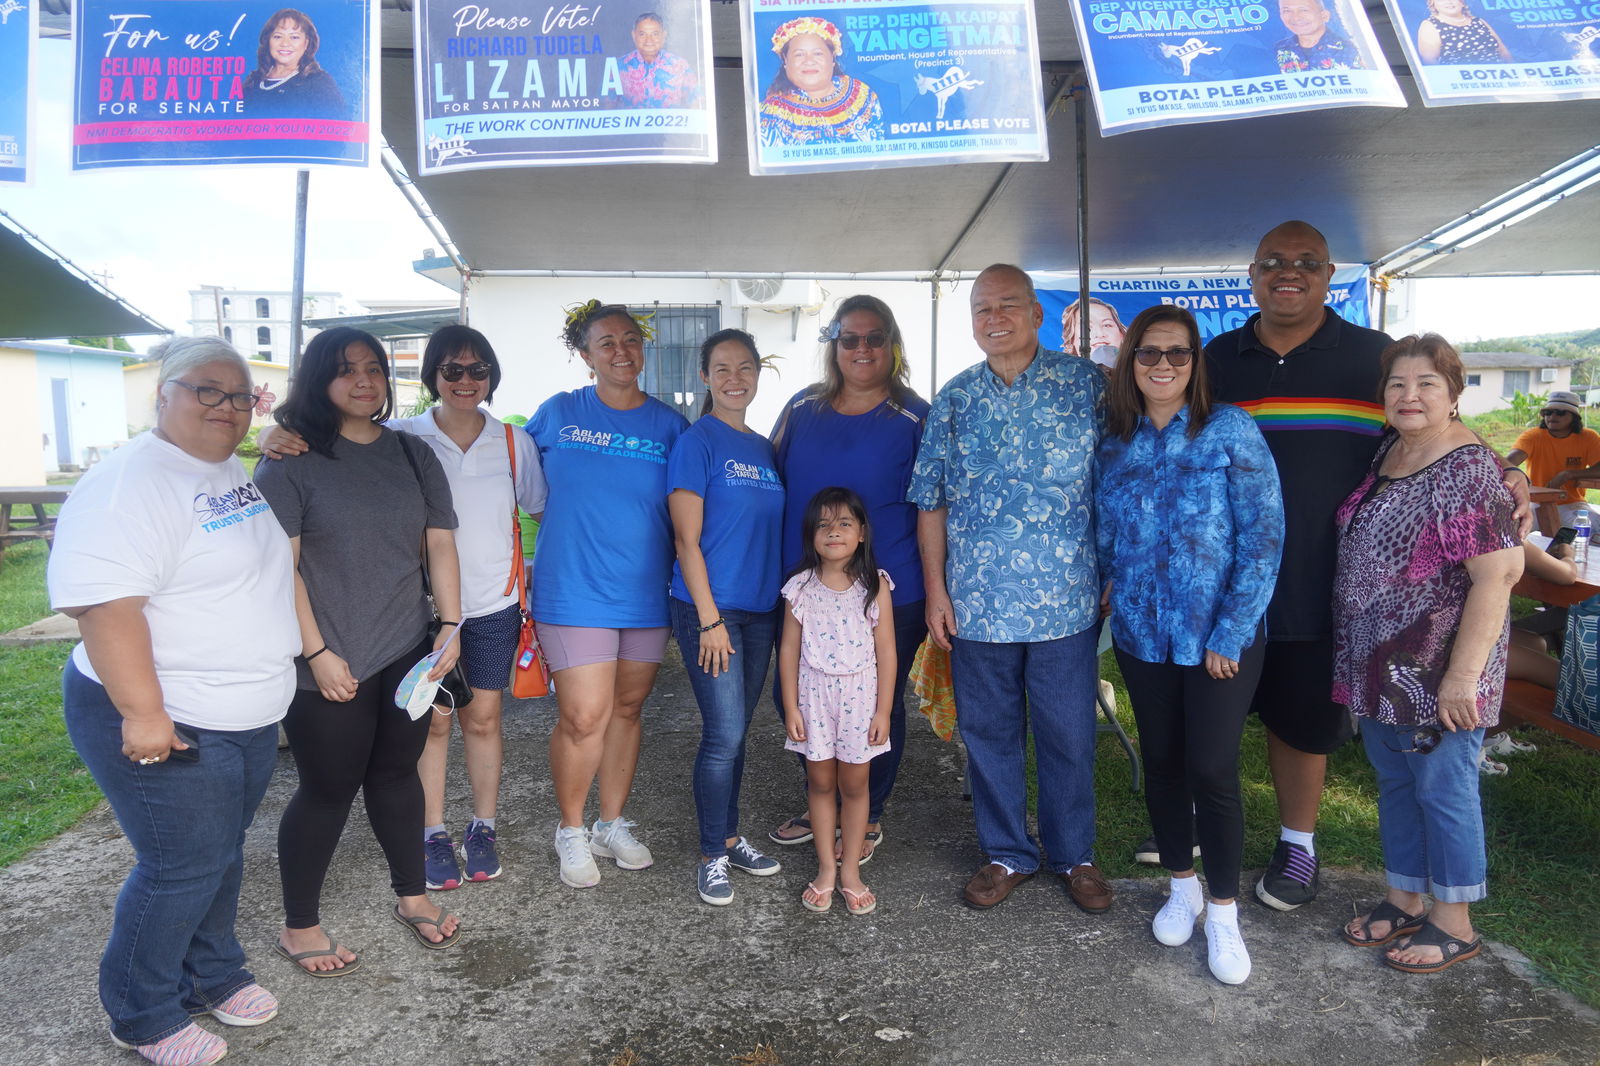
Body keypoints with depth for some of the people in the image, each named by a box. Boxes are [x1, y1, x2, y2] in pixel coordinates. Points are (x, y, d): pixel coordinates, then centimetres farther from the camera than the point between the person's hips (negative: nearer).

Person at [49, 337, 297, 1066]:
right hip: (169, 725, -8)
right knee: (182, 867, 3)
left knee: (222, 854, 21)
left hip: (250, 717, 9)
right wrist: (143, 712, -28)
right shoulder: (130, 483, -20)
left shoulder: (232, 472, 9)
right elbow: (104, 604, -28)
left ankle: (213, 975, 40)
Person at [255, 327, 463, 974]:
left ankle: (412, 897, 33)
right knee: (328, 788, 4)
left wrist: (451, 625, -1)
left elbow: (439, 542, 9)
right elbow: (280, 563, -11)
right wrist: (318, 652, -14)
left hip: (408, 653, 5)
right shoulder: (291, 459, -6)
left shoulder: (412, 454, 9)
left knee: (397, 773, 16)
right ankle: (299, 927, 23)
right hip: (330, 664, -5)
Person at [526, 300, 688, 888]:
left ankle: (613, 824, 31)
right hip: (574, 591, -2)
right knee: (584, 717, -6)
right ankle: (571, 830, 18)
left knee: (626, 710, 13)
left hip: (646, 593, 3)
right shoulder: (557, 414, 0)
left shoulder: (671, 425, 2)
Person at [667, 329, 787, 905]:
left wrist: (782, 603, 11)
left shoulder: (765, 448, 12)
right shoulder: (695, 442, -7)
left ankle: (730, 837, 28)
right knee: (724, 734, -5)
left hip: (760, 609, 6)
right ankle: (712, 856, 11)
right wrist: (709, 619, -14)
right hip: (708, 608, -6)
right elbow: (687, 540, -11)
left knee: (736, 731, 14)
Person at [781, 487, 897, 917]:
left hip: (860, 696, -1)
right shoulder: (801, 588, -4)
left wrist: (883, 710, -5)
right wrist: (791, 708, -2)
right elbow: (789, 650, 0)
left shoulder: (875, 587, -6)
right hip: (814, 696, 1)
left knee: (854, 784, 8)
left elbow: (886, 652, -3)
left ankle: (850, 869, 22)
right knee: (820, 782, 10)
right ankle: (825, 869, 23)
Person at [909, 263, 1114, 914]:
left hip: (1065, 604, -2)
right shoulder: (954, 400, 6)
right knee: (989, 734, 13)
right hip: (976, 604, 2)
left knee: (1069, 737, 10)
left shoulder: (1086, 384, -1)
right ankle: (1007, 854, 32)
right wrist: (935, 590, 2)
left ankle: (1074, 855, 32)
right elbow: (931, 501, 7)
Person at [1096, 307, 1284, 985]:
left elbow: (1263, 535, -11)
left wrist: (1231, 634, -13)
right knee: (1161, 763, 13)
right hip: (1141, 635, 4)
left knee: (1213, 771, -1)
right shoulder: (1114, 440, 4)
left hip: (1220, 637, -4)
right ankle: (1182, 888, 33)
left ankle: (1223, 913, 19)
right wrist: (1106, 590, 1)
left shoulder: (1230, 431, -8)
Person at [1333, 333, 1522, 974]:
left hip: (1436, 673, -8)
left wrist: (1463, 675, -23)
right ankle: (1405, 902, 35)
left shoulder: (1467, 469, -17)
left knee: (1443, 789, 6)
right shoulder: (1386, 453, 7)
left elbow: (1499, 573, -22)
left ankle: (1454, 925, 24)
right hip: (1377, 666, 8)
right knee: (1395, 783, 18)